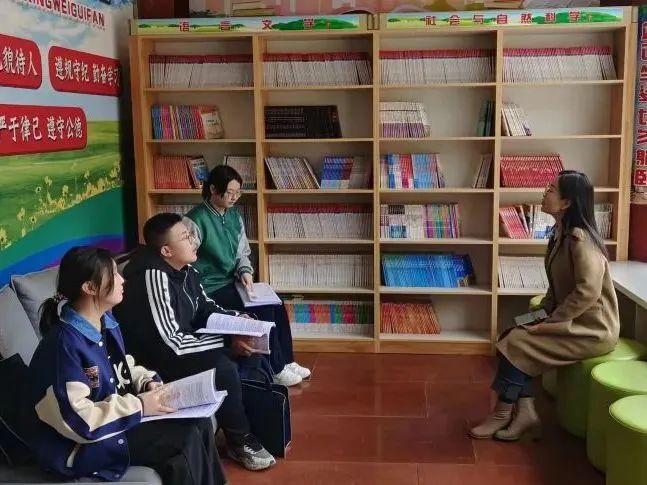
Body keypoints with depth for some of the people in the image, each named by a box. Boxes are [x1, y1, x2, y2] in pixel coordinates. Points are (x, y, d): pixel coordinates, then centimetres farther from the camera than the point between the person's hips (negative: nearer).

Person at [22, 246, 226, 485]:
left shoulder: (106, 322, 4)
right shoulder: (64, 343, -25)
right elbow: (76, 421, -28)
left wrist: (148, 382, -2)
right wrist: (139, 407, -23)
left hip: (113, 414, 9)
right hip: (81, 443, -9)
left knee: (198, 422, -6)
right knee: (185, 439, -19)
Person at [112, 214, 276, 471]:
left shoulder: (184, 269, -1)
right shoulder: (153, 277, -28)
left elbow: (206, 309, 14)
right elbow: (171, 343, -32)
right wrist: (228, 341, -29)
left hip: (182, 344, 9)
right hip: (156, 359, -9)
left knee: (249, 348, 1)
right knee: (224, 369, -26)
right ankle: (240, 442, -4)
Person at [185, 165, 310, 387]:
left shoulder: (234, 216, 7)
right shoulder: (197, 220, -17)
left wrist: (245, 271, -6)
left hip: (231, 281, 8)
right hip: (209, 289, -7)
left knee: (277, 304, -7)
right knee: (263, 310, -19)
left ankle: (287, 361, 6)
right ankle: (275, 369, -4)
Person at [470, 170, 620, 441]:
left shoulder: (580, 238, -20)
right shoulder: (561, 235, 9)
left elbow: (587, 291, -27)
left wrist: (549, 323, -22)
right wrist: (541, 313, 3)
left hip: (592, 329, -9)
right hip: (572, 321, 9)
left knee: (516, 344, -16)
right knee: (508, 338, -3)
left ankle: (503, 415, 1)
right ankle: (525, 414, -2)